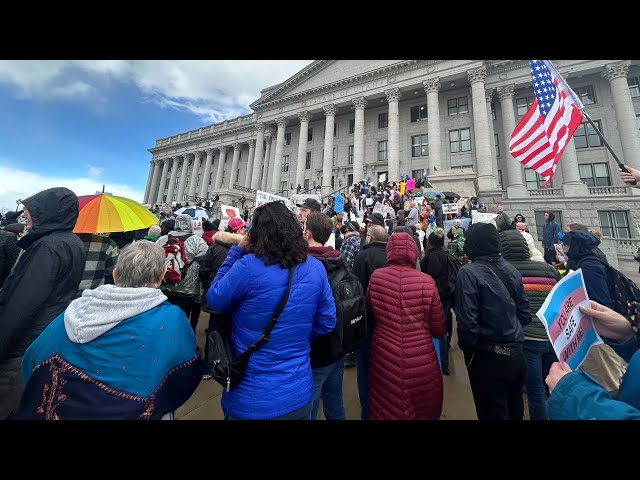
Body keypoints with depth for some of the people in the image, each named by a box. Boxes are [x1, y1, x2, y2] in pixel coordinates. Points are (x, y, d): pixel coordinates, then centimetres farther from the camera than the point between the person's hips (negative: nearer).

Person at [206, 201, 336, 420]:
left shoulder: (248, 266, -24)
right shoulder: (315, 268, -10)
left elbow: (213, 301, -6)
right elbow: (327, 322, -2)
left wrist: (237, 251, -6)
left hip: (252, 402, -3)